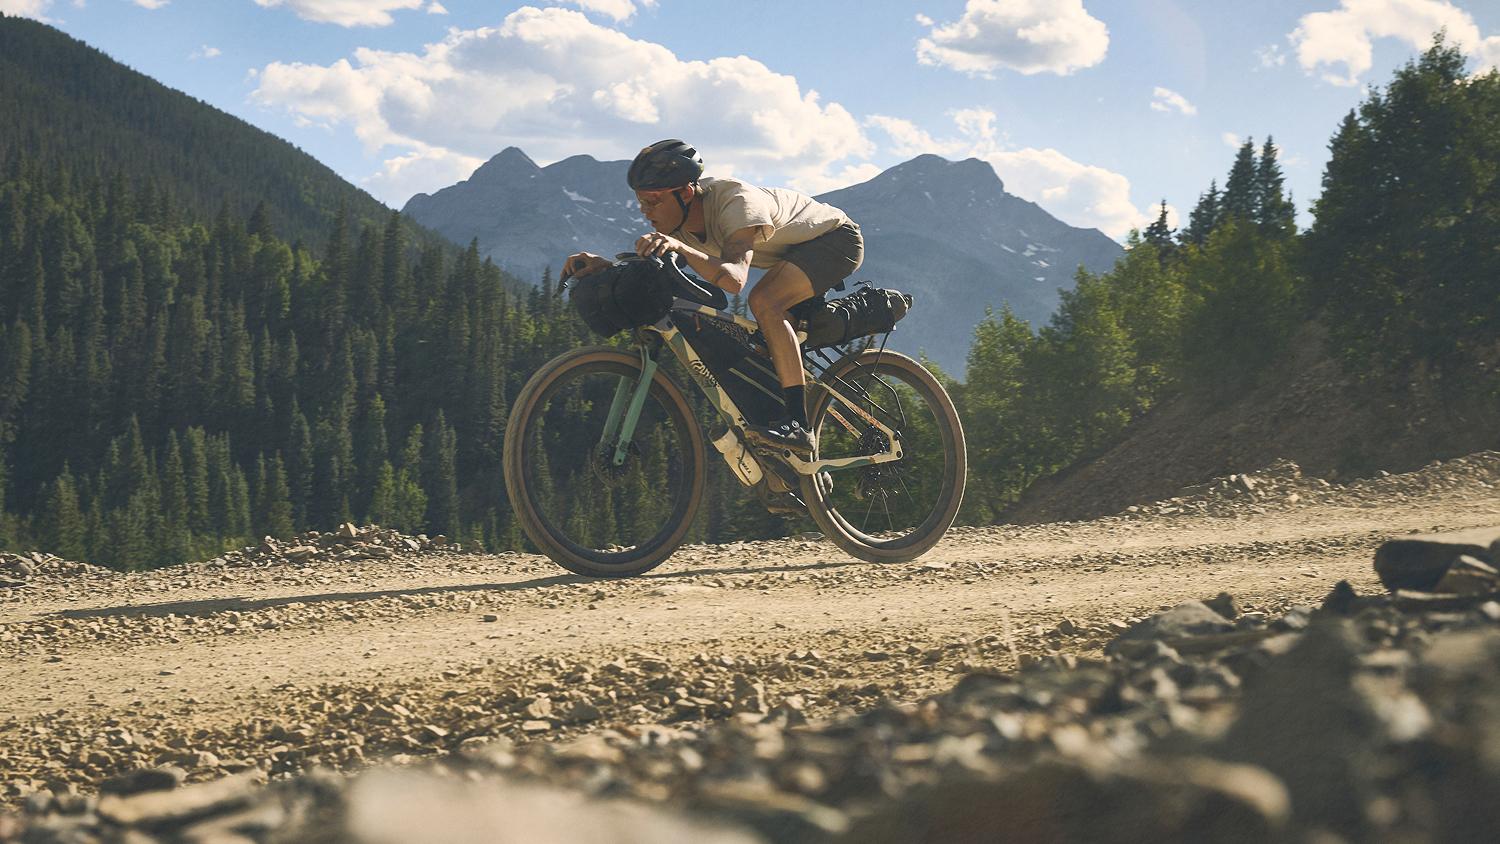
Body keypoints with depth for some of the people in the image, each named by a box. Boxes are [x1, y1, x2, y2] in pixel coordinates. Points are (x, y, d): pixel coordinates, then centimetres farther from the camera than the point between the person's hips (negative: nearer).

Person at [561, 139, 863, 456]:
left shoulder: (736, 202, -34)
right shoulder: (678, 218, -10)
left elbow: (734, 279, -48)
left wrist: (678, 247, -60)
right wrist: (602, 265, -29)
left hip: (838, 239, -10)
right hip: (798, 248, 10)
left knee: (764, 301, -30)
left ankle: (798, 425, -32)